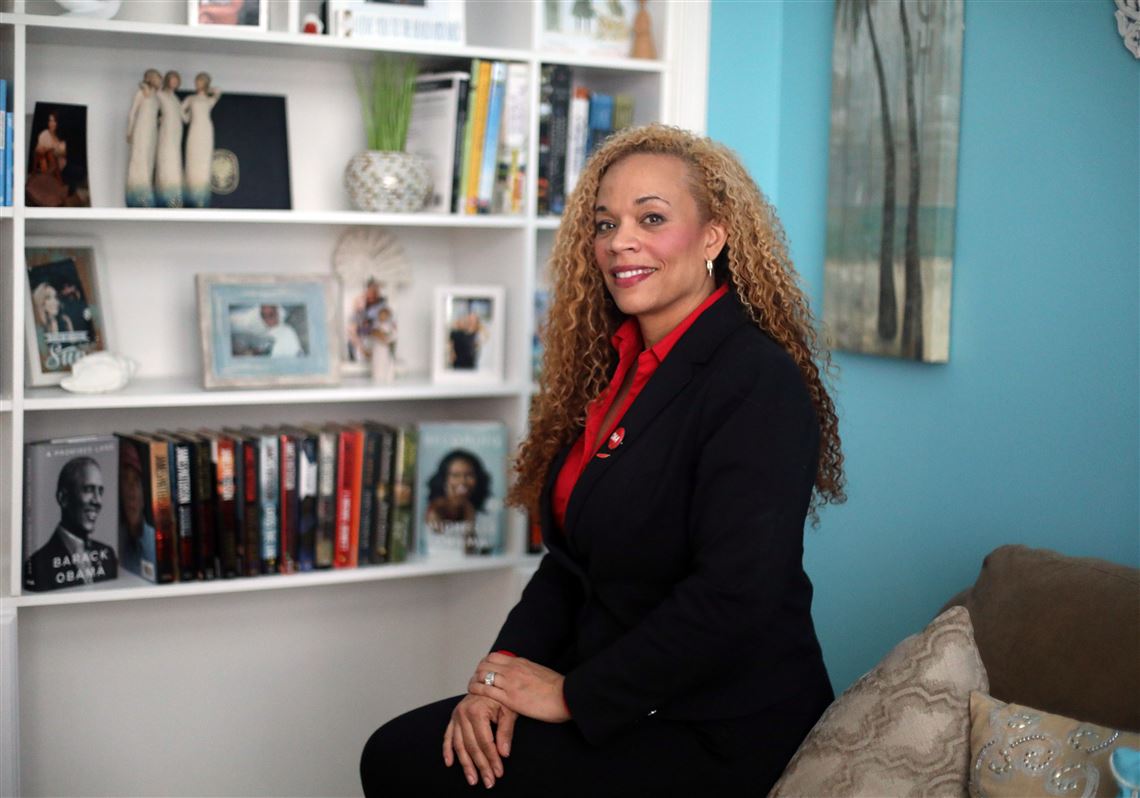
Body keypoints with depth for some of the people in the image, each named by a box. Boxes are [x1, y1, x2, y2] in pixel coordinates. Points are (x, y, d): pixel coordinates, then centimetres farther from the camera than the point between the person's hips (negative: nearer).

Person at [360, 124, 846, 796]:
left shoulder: (758, 383, -18)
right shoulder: (617, 367, 10)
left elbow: (733, 595, -25)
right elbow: (573, 556, 12)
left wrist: (576, 695, -17)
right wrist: (505, 665, -4)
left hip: (715, 736, -8)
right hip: (625, 694, 8)